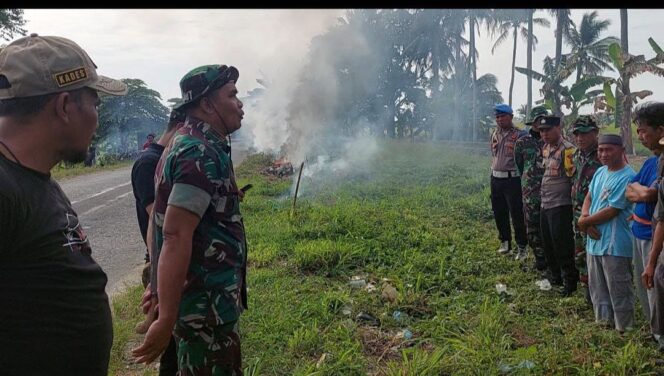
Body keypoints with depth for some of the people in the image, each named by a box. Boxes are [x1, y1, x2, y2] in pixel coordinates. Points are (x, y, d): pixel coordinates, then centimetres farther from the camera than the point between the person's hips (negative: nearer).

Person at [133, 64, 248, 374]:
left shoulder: (190, 144, 11)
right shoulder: (203, 154, -20)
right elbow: (175, 238, -27)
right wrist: (166, 319, -29)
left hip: (205, 296, 10)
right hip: (206, 303, -10)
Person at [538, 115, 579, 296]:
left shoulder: (567, 149, -16)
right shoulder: (546, 148, 11)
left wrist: (573, 200, -13)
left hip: (560, 205, -9)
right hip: (545, 204, 9)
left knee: (562, 245, -2)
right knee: (548, 244, 17)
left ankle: (570, 281, 12)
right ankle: (555, 276, 33)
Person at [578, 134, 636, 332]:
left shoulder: (627, 177, -18)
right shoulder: (601, 172, 9)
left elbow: (611, 211, -20)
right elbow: (588, 198, 13)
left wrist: (584, 221, -9)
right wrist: (586, 221, -6)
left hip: (614, 244, -8)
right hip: (594, 240, 8)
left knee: (619, 292, 3)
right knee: (597, 289, 19)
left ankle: (624, 330, 18)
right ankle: (603, 323, 34)